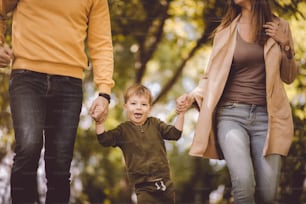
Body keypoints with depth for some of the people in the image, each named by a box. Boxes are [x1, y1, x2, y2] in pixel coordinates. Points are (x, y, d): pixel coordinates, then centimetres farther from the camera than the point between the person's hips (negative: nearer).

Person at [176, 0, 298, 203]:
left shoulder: (279, 27, 10)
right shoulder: (226, 30, 7)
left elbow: (289, 77, 15)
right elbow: (213, 75, 12)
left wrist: (285, 45, -1)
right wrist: (193, 95, -6)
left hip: (265, 117, 1)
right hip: (231, 114, -1)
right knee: (243, 183, -25)